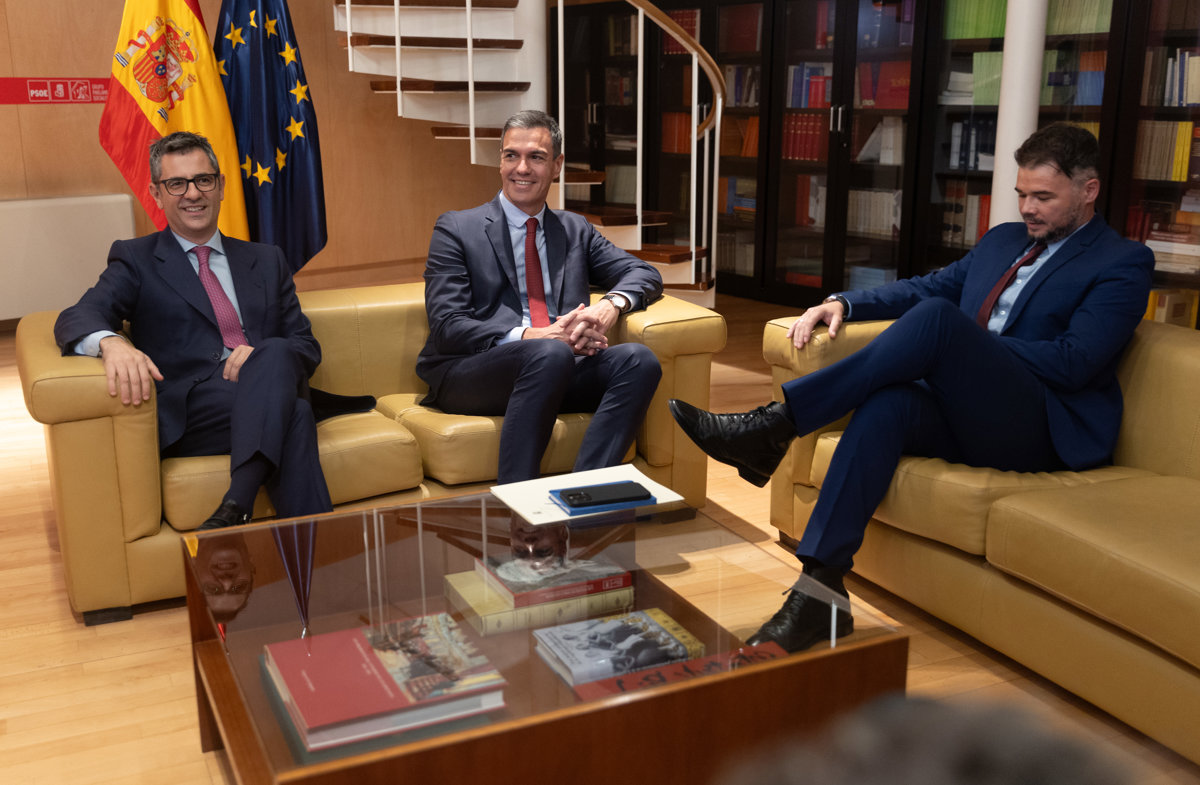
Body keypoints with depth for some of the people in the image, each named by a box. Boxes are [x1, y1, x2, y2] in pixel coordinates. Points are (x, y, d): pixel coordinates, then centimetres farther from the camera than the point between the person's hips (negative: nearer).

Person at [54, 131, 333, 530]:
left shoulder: (267, 261, 26)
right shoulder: (135, 260, 17)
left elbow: (307, 347, 19)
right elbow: (76, 318, -1)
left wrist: (266, 357, -7)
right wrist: (111, 343, -28)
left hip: (268, 396, 3)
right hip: (190, 414, -3)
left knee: (275, 355, -34)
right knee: (294, 415, -35)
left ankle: (235, 508, -42)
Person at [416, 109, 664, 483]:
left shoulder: (576, 230, 23)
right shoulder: (457, 229, 9)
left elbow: (646, 274, 16)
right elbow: (446, 327, -2)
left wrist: (610, 305, -9)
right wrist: (528, 337, -18)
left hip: (557, 374, 4)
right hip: (468, 374, -4)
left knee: (638, 360, -24)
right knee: (550, 354, -35)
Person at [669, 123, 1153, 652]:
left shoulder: (1123, 264, 3)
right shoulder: (1003, 240, 25)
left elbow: (1073, 362, -10)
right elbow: (928, 286, 26)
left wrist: (961, 340, -12)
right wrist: (844, 303, 8)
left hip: (1047, 429, -6)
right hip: (969, 417, 6)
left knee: (937, 316, -29)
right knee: (887, 402, -29)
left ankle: (776, 424, -31)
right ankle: (820, 591, -33)